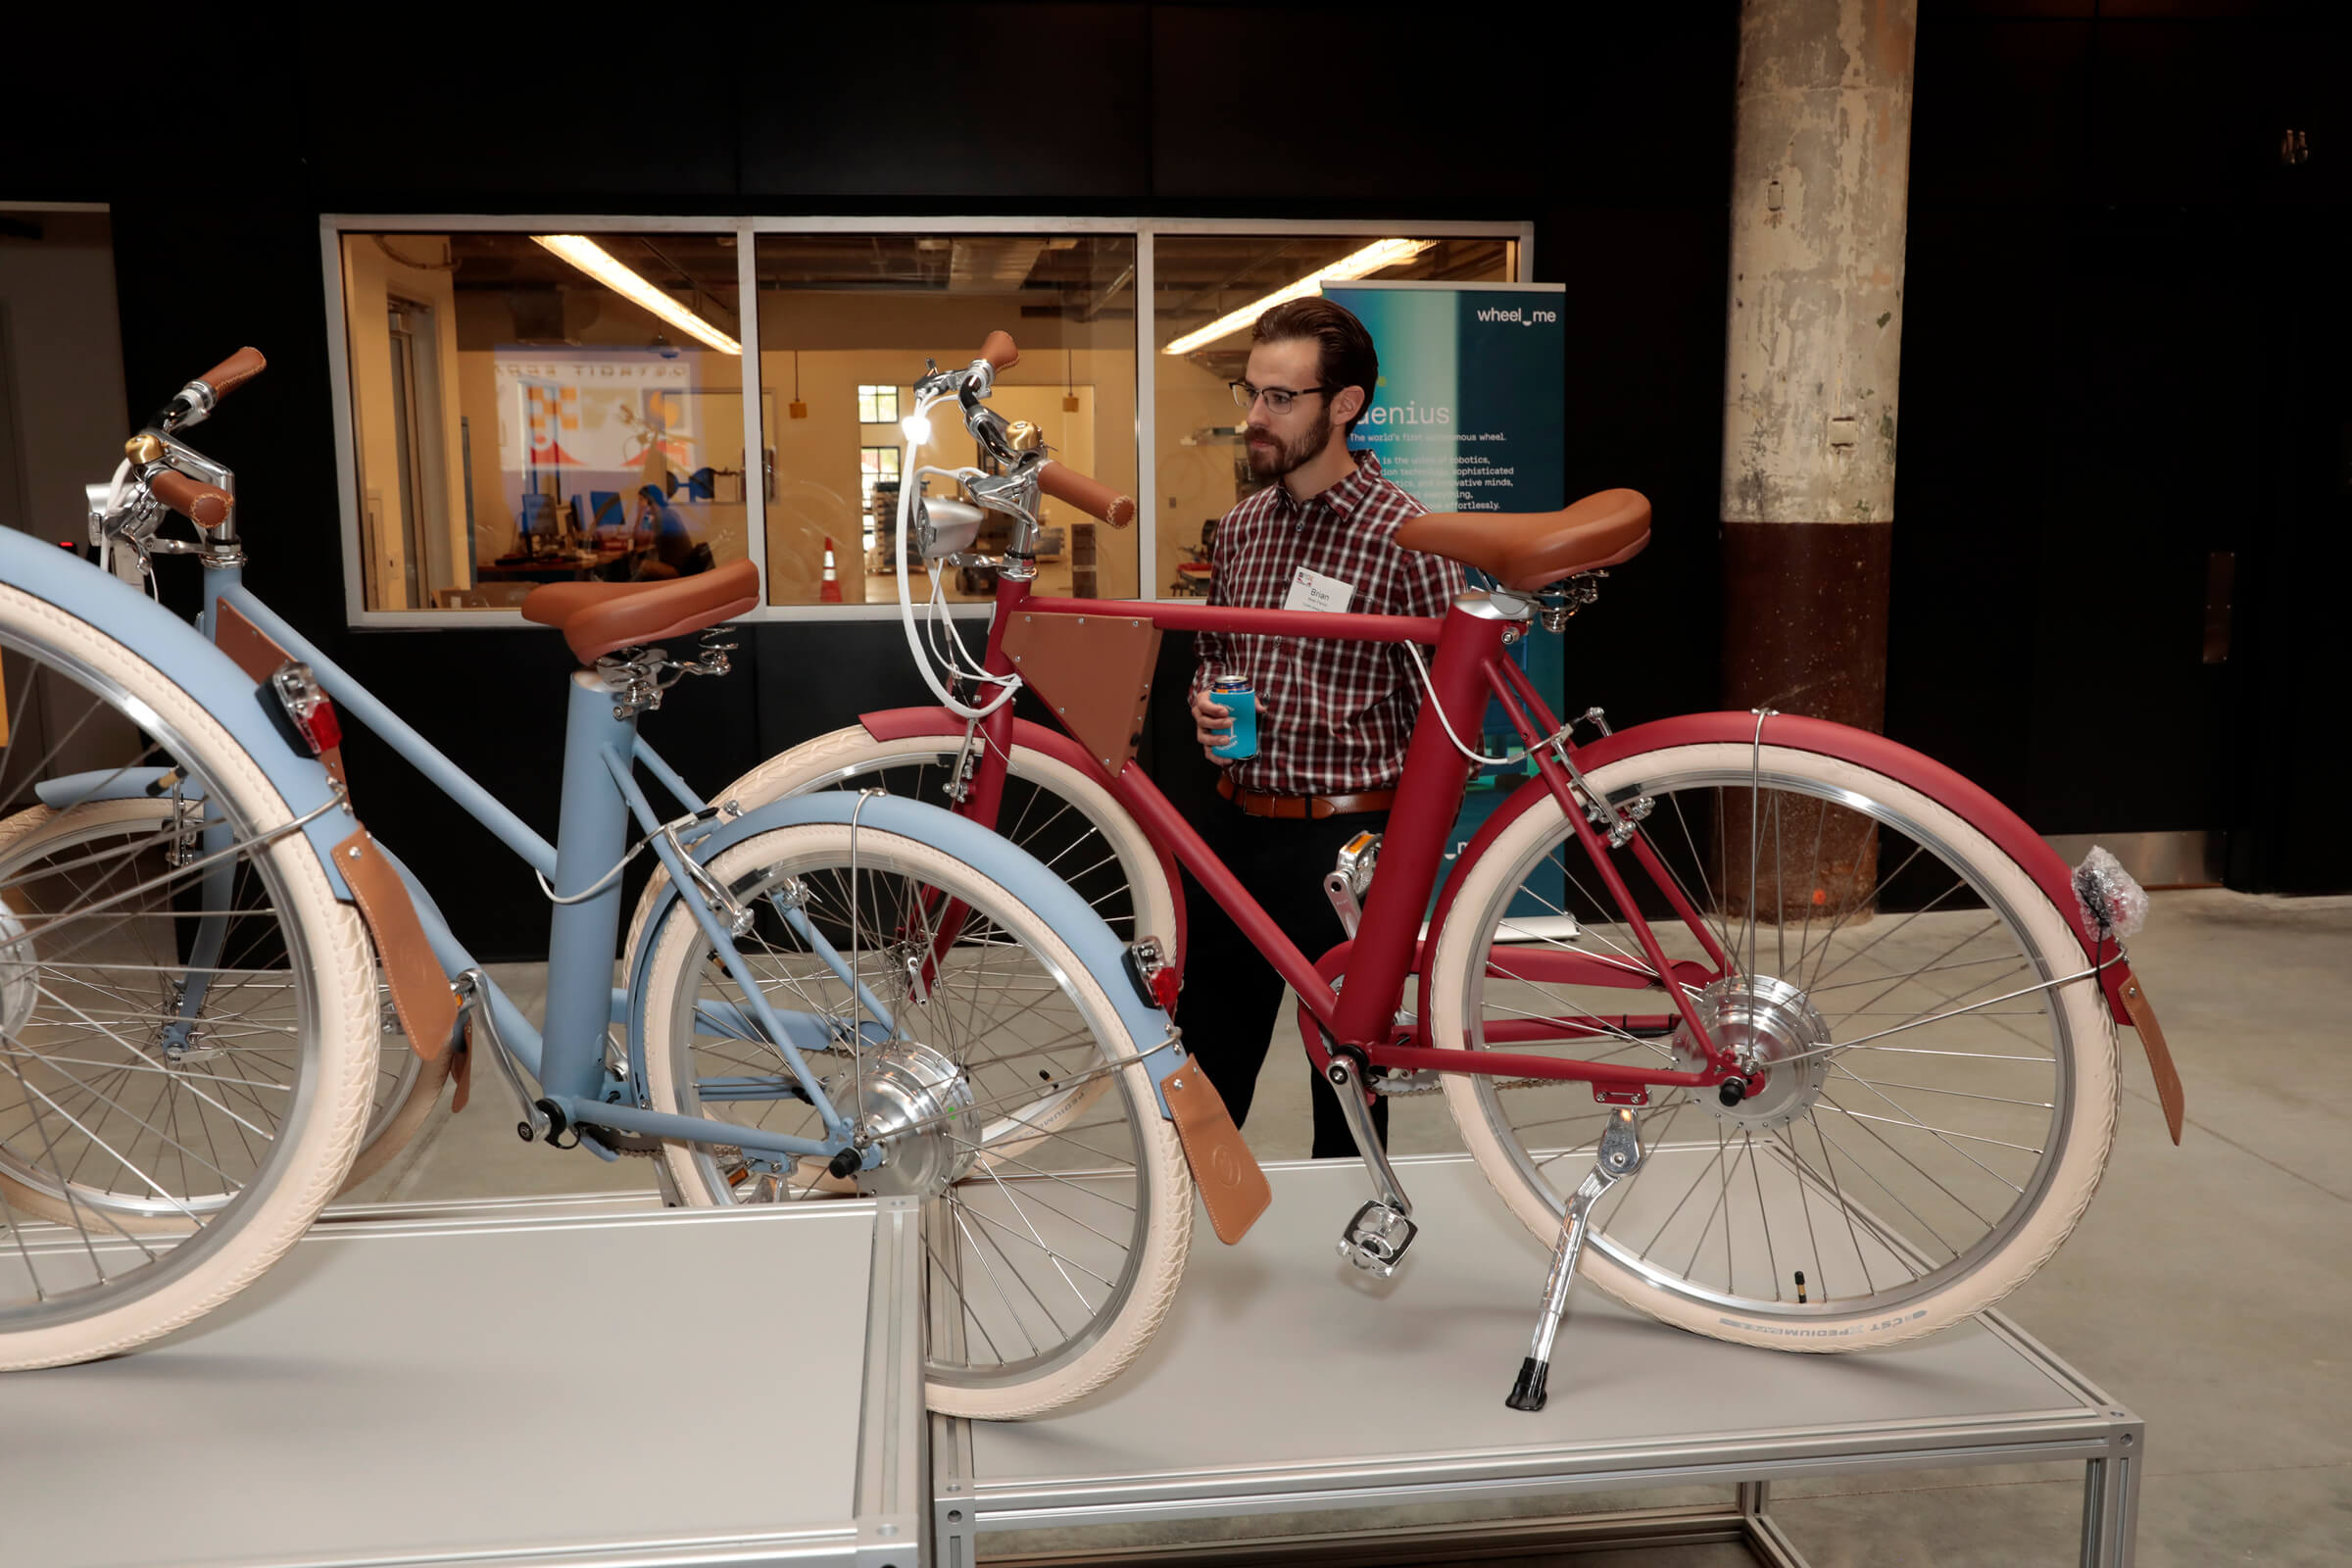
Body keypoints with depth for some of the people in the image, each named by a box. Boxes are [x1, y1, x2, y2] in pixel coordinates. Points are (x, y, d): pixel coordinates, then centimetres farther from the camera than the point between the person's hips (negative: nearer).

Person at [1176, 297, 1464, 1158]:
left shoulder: (1406, 536, -11)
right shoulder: (1241, 524, 8)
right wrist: (1207, 705, 0)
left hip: (1348, 841, -6)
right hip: (1234, 829, 6)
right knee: (1204, 1071, 16)